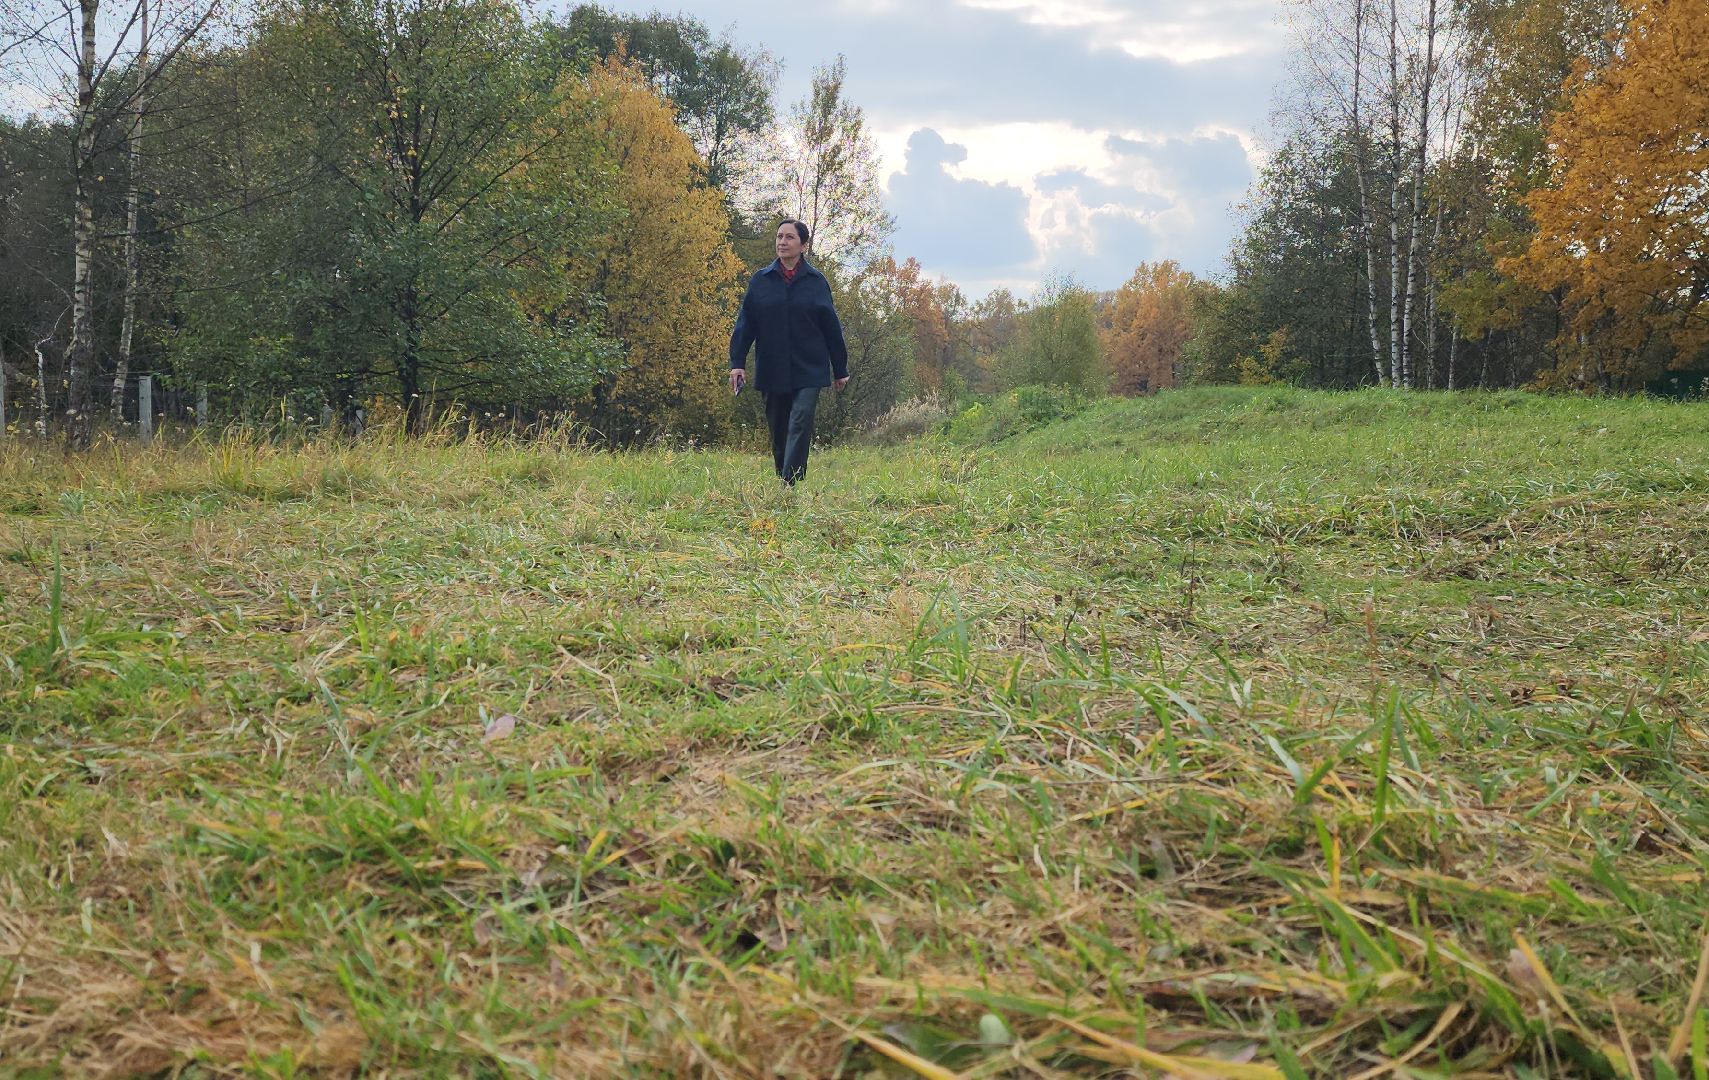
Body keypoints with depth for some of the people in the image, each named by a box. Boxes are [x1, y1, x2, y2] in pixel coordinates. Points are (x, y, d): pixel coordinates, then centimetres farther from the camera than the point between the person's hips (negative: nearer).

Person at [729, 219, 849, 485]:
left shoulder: (816, 281, 3)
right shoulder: (761, 280, 6)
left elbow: (831, 328, 7)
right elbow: (745, 324, 4)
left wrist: (840, 370, 9)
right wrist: (737, 362, -6)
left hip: (808, 371, -2)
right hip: (772, 371, 2)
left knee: (800, 423, -15)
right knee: (778, 431, 8)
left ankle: (790, 485, -21)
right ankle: (782, 479, 21)